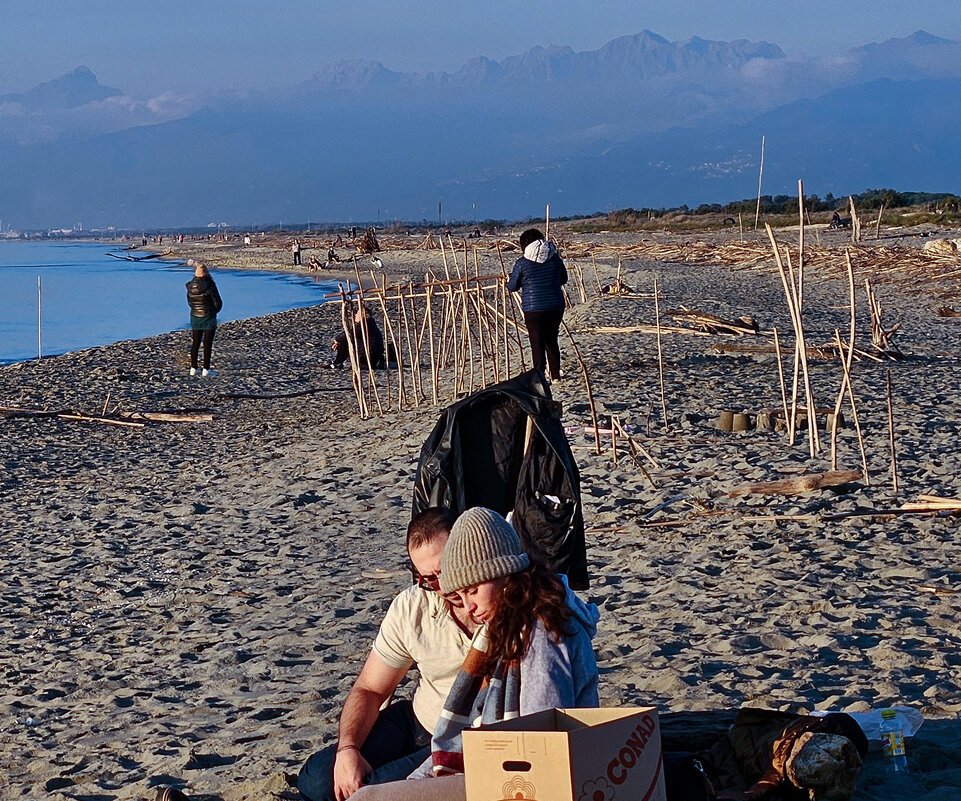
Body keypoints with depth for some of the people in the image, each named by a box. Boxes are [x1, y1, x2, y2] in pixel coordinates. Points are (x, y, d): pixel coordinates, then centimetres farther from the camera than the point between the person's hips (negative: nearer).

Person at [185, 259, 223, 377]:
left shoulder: (190, 286, -2)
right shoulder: (210, 286, -18)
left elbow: (189, 302, 10)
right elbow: (218, 303, -12)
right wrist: (214, 311, 7)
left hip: (195, 317, 5)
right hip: (209, 318, -5)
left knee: (195, 343, 12)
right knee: (208, 344, 2)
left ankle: (193, 368, 15)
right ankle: (206, 369, 3)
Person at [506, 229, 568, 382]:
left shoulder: (522, 263, -7)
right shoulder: (555, 258, 3)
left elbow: (512, 287, 1)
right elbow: (563, 279, 16)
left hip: (534, 310, -4)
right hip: (556, 306, 4)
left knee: (537, 344, 2)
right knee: (552, 341, 16)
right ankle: (556, 376, 20)